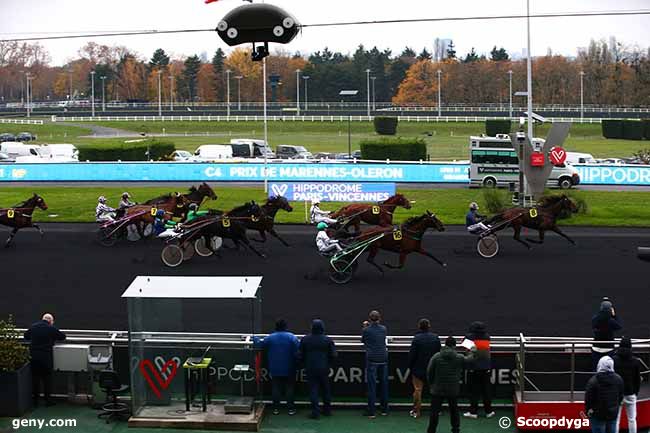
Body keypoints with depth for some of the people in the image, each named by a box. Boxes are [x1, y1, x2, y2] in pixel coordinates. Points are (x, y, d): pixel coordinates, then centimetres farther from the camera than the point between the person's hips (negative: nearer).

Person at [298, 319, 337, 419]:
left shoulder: (305, 339, -3)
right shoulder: (328, 340, -5)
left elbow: (300, 355, 1)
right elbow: (333, 355, -3)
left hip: (310, 369, 0)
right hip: (324, 369, 1)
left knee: (313, 389, 1)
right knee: (326, 389, 15)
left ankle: (315, 412, -4)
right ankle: (327, 410, 22)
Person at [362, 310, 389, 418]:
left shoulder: (367, 330, -5)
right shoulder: (383, 329, 4)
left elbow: (363, 340, 11)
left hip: (372, 359, -3)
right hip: (383, 358, 3)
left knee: (372, 385, -2)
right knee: (384, 384, 13)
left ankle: (371, 412, -4)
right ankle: (384, 410, 19)